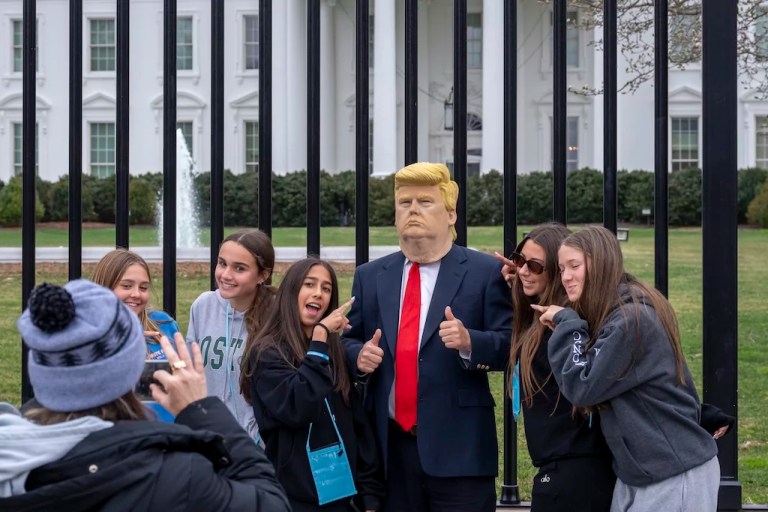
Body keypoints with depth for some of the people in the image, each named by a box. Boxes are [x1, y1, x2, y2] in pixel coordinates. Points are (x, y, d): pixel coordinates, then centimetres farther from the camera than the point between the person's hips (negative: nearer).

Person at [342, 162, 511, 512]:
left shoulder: (485, 272, 1)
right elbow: (349, 341, 16)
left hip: (458, 447, -4)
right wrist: (360, 355, -6)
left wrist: (469, 342, -22)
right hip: (389, 447, 4)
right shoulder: (370, 277, 13)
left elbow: (510, 345, -3)